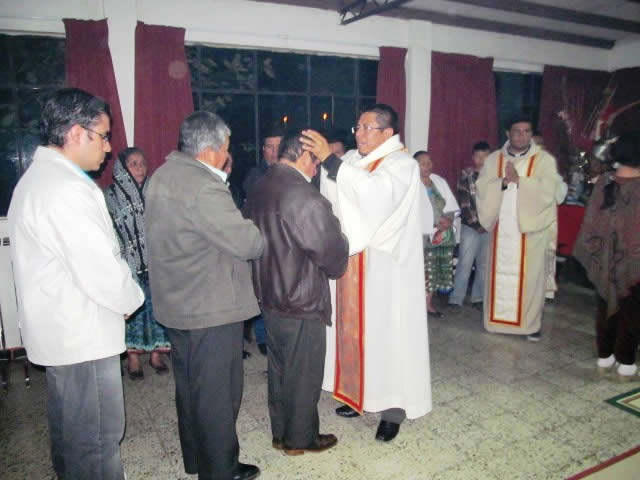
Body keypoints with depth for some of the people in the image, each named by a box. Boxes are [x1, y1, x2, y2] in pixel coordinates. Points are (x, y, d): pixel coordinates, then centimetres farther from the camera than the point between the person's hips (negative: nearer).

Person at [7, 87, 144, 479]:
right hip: (84, 334, -11)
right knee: (98, 436, 3)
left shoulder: (37, 177, 11)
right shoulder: (68, 189, -23)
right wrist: (131, 300, -5)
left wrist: (121, 296, 12)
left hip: (59, 328, 11)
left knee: (69, 428, 25)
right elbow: (100, 268, -25)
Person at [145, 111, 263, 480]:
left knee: (190, 387, 22)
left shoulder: (164, 175, 7)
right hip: (211, 309, -10)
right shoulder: (204, 188, -24)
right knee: (217, 393, 7)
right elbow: (247, 241, -23)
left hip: (177, 303, 10)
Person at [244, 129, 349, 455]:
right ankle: (301, 438, 30)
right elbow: (333, 254, -17)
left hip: (268, 297, 8)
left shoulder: (260, 188, 1)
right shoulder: (305, 198, -24)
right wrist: (337, 267, 4)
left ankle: (281, 432, 38)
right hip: (302, 303, -8)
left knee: (279, 368, 21)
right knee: (303, 374, 11)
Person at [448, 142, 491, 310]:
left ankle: (478, 298, 18)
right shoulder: (465, 175, 0)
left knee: (485, 264, 8)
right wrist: (476, 224, -10)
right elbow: (464, 203, -6)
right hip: (471, 226, -3)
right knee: (465, 263, -3)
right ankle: (456, 299, 2)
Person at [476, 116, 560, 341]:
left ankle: (531, 322, 16)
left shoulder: (544, 160, -1)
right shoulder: (493, 159, 6)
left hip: (530, 227, -2)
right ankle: (499, 318, 20)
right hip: (501, 227, 2)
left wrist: (518, 180, -17)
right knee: (500, 275, 8)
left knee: (529, 276, 3)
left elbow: (546, 193, -12)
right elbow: (481, 189, -3)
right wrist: (504, 181, -17)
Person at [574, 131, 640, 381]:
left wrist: (594, 252, 11)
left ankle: (604, 356, 26)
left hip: (604, 260, 4)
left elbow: (591, 222, 1)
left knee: (606, 307, 17)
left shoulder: (603, 183, -5)